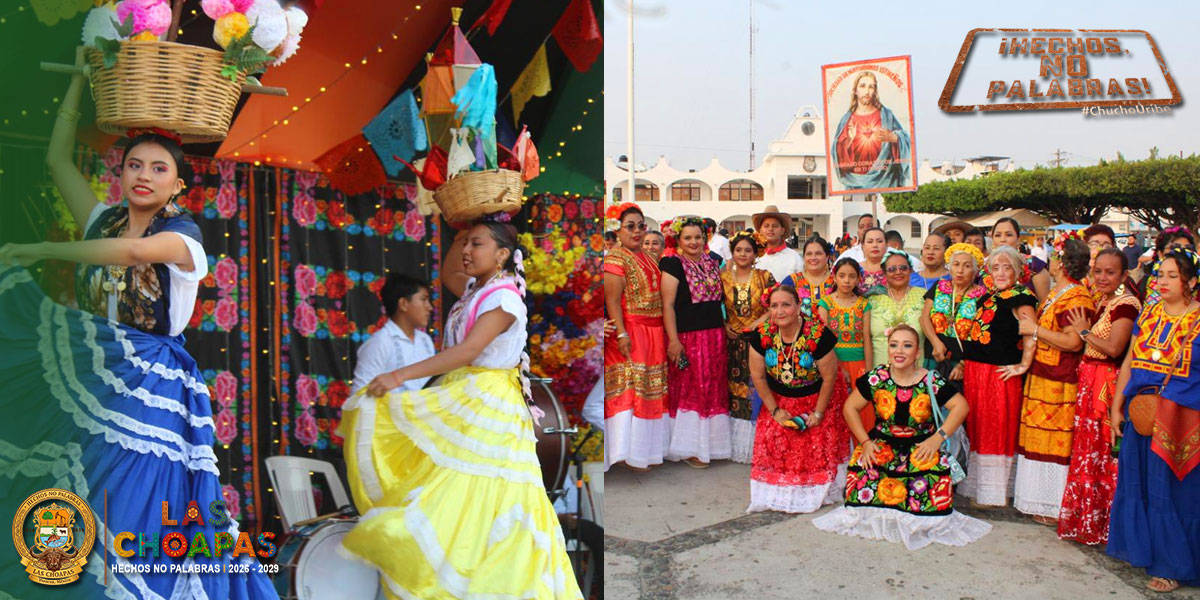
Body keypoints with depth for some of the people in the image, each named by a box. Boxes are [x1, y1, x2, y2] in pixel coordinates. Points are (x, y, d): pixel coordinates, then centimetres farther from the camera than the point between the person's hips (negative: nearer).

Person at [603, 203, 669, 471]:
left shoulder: (648, 258, 15)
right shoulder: (615, 259, -10)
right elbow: (612, 300, -15)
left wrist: (664, 333, 15)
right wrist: (622, 334, -22)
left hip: (654, 333, 8)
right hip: (631, 332, -8)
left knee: (651, 388, 12)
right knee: (631, 388, -5)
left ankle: (648, 446, 22)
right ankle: (630, 453, 2)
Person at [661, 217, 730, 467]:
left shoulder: (711, 262, 12)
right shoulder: (673, 265, -7)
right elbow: (668, 305, -12)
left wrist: (724, 325, 12)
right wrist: (673, 340, -19)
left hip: (715, 335, 6)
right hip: (688, 338, -6)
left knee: (715, 389, 11)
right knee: (691, 390, -1)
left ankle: (711, 443, 23)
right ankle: (690, 449, 9)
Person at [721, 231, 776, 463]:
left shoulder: (765, 277, 2)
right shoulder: (723, 278, 7)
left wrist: (759, 322, -14)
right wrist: (724, 325, -4)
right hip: (733, 343, 2)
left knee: (758, 390, -3)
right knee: (735, 391, 3)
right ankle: (737, 444, 14)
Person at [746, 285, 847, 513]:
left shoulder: (818, 335, -26)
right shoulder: (761, 335, -17)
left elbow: (829, 377, -16)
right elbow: (758, 377, -8)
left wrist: (818, 413, -11)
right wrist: (775, 410, -6)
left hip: (816, 398, -2)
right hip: (780, 399, 3)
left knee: (817, 449, -2)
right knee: (774, 444, -3)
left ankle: (817, 492, 19)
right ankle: (781, 493, 15)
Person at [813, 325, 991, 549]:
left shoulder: (931, 382, -6)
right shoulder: (876, 378, -4)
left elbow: (960, 406, -2)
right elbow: (850, 407, 4)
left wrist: (937, 438, -9)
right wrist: (865, 442, -3)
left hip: (920, 447, -1)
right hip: (882, 444, 1)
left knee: (932, 482, -28)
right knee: (862, 480, -25)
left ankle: (925, 524, 3)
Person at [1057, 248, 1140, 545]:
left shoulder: (1126, 304, -14)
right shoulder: (1103, 302, 14)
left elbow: (1114, 348, -20)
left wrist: (1084, 331, -10)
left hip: (1106, 384, -9)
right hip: (1089, 380, 9)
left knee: (1101, 453, -1)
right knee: (1086, 448, 14)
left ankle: (1099, 523, 12)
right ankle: (1086, 519, 26)